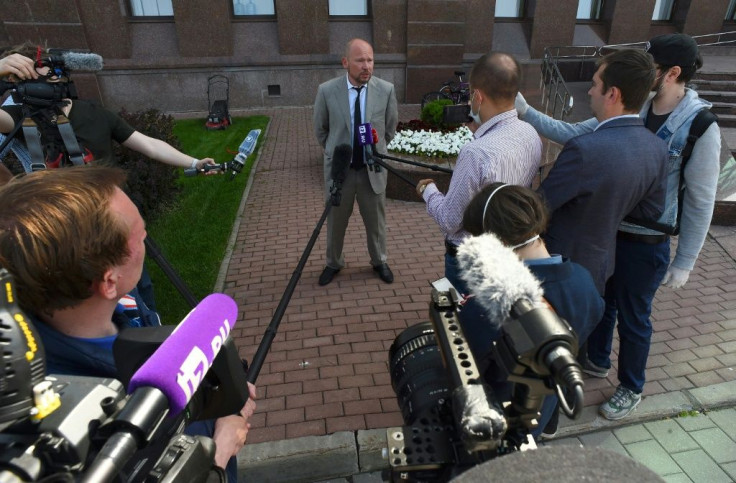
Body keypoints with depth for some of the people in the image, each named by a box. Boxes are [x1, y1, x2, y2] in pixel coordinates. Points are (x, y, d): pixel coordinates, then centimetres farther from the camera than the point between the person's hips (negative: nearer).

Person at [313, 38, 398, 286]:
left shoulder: (386, 90, -8)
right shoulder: (327, 90, -10)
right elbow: (320, 130, 5)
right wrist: (336, 152, 11)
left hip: (373, 168, 1)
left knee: (376, 220, 16)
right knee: (336, 221, 15)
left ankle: (379, 261, 39)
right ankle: (334, 263, 38)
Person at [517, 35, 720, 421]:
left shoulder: (700, 127, -17)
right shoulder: (630, 110, -5)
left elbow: (700, 201, -11)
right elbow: (573, 133, 0)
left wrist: (685, 262, -7)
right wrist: (527, 113, -10)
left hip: (645, 243, -4)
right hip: (604, 229, 5)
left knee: (632, 317, 14)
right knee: (600, 301, 23)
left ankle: (631, 388, 40)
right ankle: (597, 360, 51)